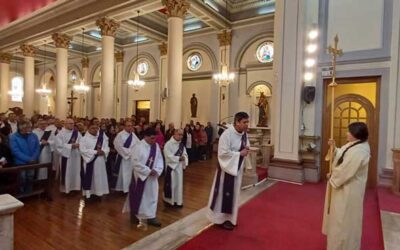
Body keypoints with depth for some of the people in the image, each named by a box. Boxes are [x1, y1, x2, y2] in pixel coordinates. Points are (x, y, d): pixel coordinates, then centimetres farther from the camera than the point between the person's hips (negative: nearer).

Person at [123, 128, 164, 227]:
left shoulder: (156, 146, 0)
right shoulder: (139, 147, -17)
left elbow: (160, 160, 3)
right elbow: (136, 163, -20)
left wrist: (156, 170, -14)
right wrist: (148, 171, -20)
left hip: (152, 176, 6)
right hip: (141, 176, -5)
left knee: (152, 195, 10)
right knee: (138, 196, 10)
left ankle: (150, 217, 22)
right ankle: (135, 214, 31)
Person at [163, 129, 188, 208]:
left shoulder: (181, 144, 6)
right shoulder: (168, 144, -16)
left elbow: (185, 154, 7)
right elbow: (168, 156, -21)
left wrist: (184, 158, -15)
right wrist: (179, 158, -19)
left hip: (179, 167, 7)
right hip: (171, 166, -6)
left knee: (179, 184, 12)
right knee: (171, 184, 4)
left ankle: (178, 201, 25)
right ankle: (168, 200, 22)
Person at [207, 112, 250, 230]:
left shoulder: (244, 134, 0)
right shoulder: (227, 134, -23)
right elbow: (223, 153, -26)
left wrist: (246, 149, -8)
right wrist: (240, 153, -21)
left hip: (237, 168, 8)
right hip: (227, 168, -8)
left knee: (234, 193, 17)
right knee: (224, 193, 5)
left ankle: (230, 217, 34)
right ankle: (222, 218, 22)